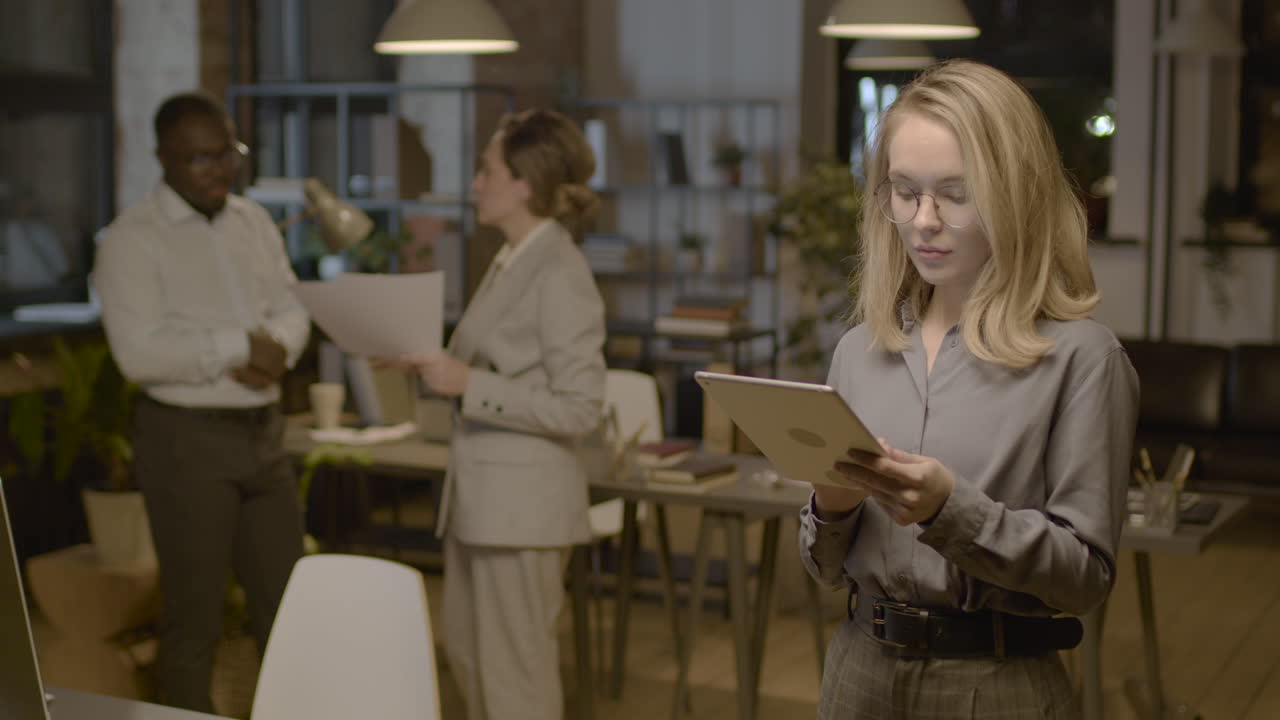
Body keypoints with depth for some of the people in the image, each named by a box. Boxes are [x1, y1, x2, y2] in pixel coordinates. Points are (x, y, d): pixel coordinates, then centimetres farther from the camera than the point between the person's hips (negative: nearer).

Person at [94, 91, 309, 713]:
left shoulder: (254, 222, 11)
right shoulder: (132, 240, -10)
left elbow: (293, 311, 8)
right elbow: (139, 352, -20)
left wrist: (274, 348, -14)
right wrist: (240, 346, -16)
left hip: (262, 429, 6)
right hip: (186, 436, -6)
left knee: (285, 599, 12)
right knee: (193, 613, 3)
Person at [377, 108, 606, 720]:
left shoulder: (561, 275, -16)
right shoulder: (510, 261, 11)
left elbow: (578, 409, -20)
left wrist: (468, 384, -21)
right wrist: (430, 365, 4)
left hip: (523, 501, -9)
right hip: (479, 492, 9)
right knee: (466, 648, 20)